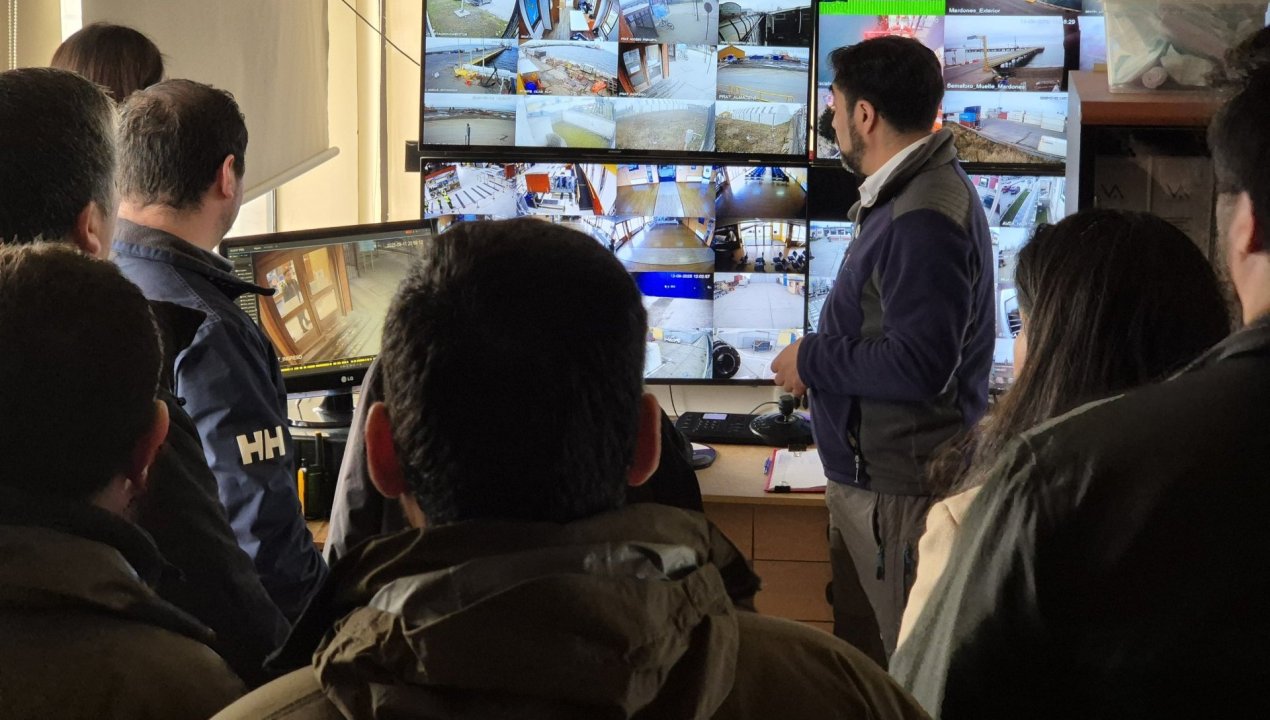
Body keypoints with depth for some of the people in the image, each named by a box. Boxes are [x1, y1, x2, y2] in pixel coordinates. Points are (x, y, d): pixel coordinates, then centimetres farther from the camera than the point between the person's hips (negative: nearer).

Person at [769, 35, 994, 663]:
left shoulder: (923, 219, -20)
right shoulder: (907, 194, 14)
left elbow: (918, 365, -25)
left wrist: (812, 362, -13)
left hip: (899, 491, -11)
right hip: (865, 472, 11)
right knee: (856, 655, 17)